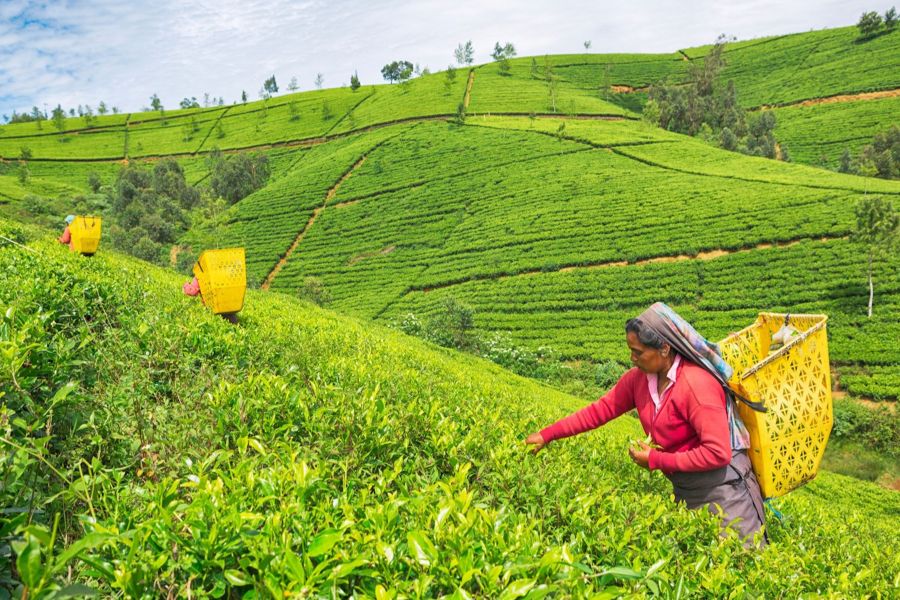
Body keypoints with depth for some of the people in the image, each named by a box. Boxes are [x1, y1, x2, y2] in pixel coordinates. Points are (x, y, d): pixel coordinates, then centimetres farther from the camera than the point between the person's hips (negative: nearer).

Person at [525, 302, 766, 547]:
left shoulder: (697, 384, -25)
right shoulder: (639, 378, -3)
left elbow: (718, 453, -26)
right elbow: (600, 410, 2)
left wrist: (656, 460, -19)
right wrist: (547, 435, 0)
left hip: (723, 484, -7)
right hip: (684, 488, 7)